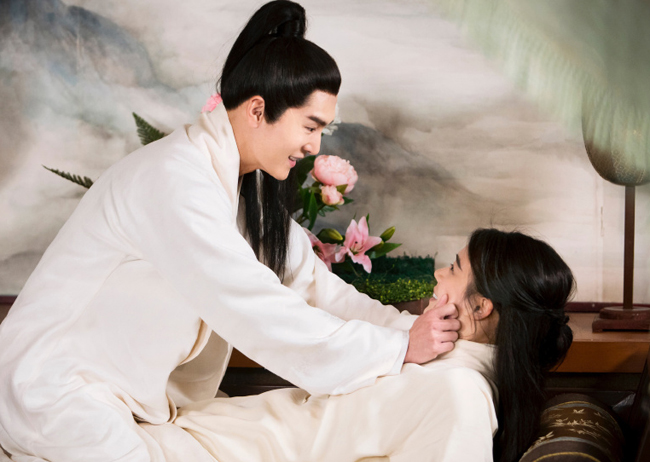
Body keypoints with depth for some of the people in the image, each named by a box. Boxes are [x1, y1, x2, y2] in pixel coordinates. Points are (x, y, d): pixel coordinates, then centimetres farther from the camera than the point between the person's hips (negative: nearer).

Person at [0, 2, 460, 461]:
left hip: (128, 382, 9)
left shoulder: (245, 179, 2)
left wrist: (409, 326, -10)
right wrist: (400, 348, -23)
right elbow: (264, 319, -29)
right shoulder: (176, 182, -28)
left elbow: (306, 280, 1)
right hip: (55, 392, -8)